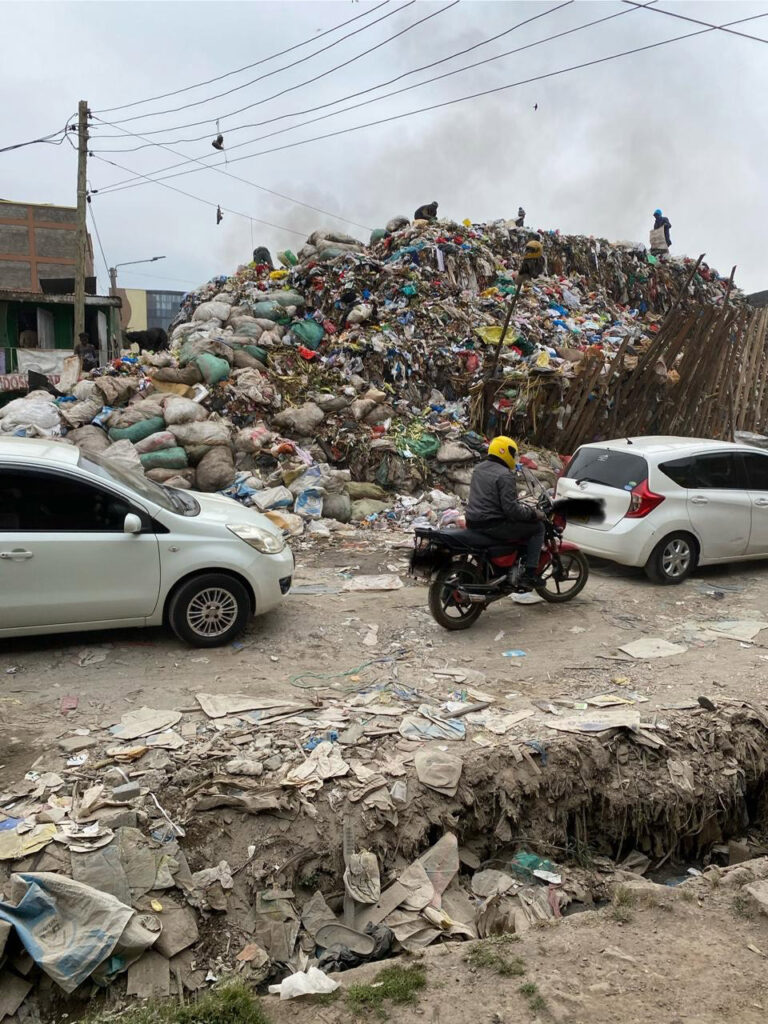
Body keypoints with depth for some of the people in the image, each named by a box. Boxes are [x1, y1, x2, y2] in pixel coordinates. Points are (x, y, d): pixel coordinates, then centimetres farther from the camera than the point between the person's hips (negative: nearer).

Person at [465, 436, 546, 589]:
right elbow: (511, 509, -21)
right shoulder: (505, 475, -15)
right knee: (537, 527, 0)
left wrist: (520, 504, 26)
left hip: (473, 522, 9)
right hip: (492, 525, -9)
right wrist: (534, 513, -6)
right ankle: (529, 575, -5)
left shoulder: (479, 469, 12)